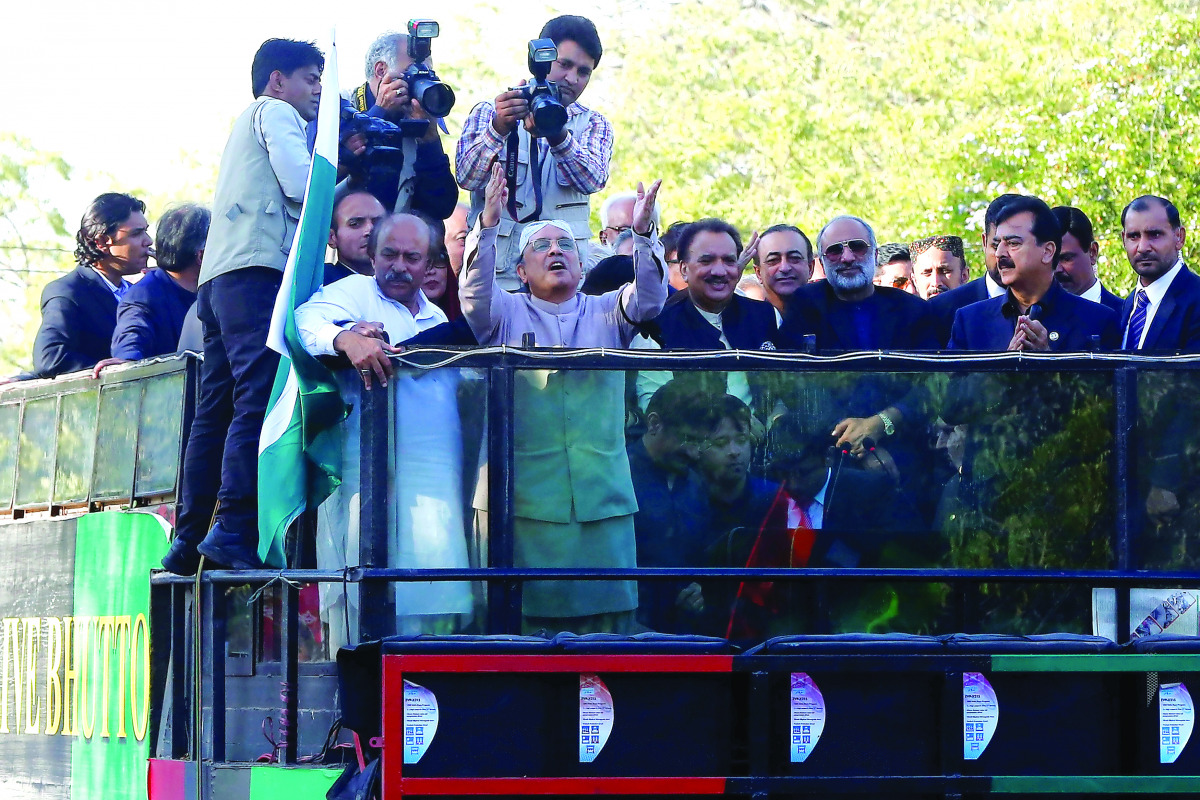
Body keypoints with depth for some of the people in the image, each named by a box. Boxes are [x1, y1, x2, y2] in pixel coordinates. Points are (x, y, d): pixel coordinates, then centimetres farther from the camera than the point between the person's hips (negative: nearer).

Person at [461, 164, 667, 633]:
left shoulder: (606, 314, 16)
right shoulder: (506, 314, 11)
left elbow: (648, 299, -1)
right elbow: (475, 296, -9)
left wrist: (644, 235, -18)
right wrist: (489, 227, -23)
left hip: (602, 499, 2)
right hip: (526, 500, -2)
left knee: (608, 613, -1)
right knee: (528, 613, -5)